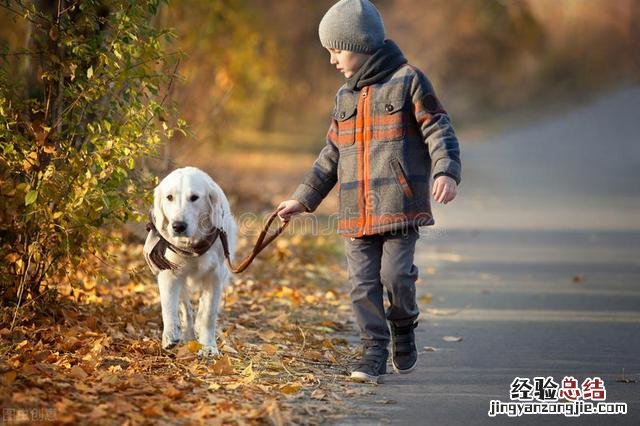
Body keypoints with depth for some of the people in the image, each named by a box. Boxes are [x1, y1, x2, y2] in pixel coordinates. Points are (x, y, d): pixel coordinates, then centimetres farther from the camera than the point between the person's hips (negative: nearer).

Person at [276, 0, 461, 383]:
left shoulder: (408, 80, -1)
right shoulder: (346, 97, 18)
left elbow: (438, 130, -6)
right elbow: (332, 155, 24)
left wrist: (446, 172, -23)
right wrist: (304, 199, 20)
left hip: (400, 204, -6)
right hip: (357, 211, 6)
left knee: (396, 273, -13)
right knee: (364, 283, 0)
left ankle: (404, 327, 15)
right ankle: (375, 351, 8)